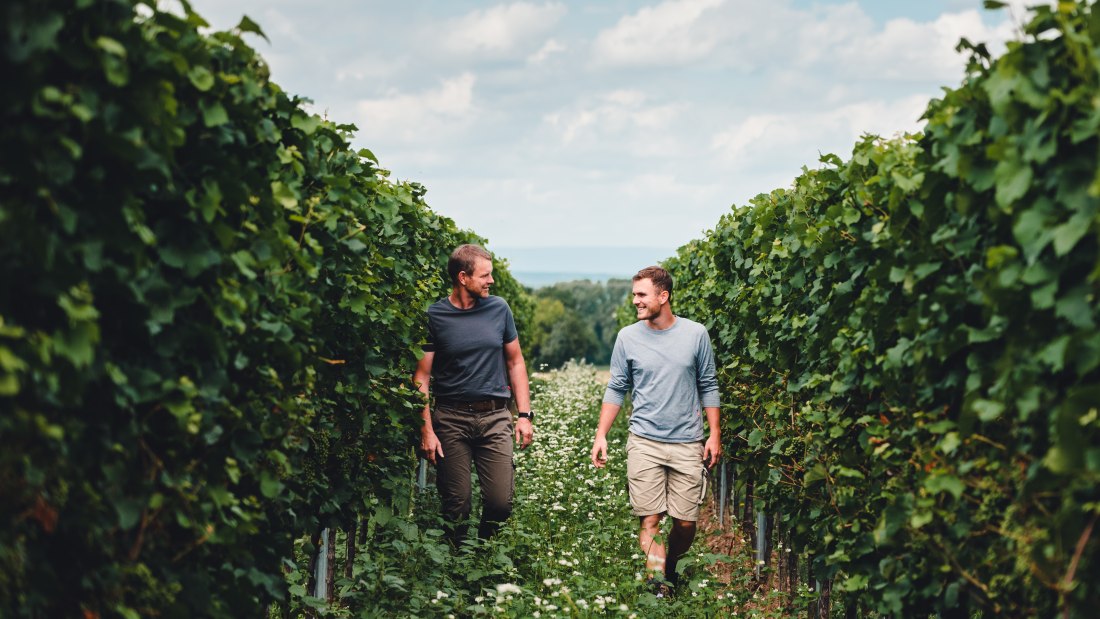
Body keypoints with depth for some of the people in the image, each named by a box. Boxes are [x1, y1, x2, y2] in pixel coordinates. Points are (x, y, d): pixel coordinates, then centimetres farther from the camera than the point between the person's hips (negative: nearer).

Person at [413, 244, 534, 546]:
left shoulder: (499, 309, 6)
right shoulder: (434, 316, -2)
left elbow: (515, 362, 13)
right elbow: (422, 376, -1)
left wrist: (524, 414, 6)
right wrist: (426, 430, -9)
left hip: (495, 417, 2)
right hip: (451, 417, -2)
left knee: (501, 502, -6)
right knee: (456, 506, 1)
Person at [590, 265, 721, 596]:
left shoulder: (696, 334, 1)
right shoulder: (628, 338, 3)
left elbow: (708, 387, 7)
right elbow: (616, 389, 9)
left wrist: (715, 434, 3)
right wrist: (601, 435, 3)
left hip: (688, 444, 0)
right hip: (644, 442, 0)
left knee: (686, 522, 1)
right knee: (650, 520, -6)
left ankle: (670, 565, 27)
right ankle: (659, 583, -7)